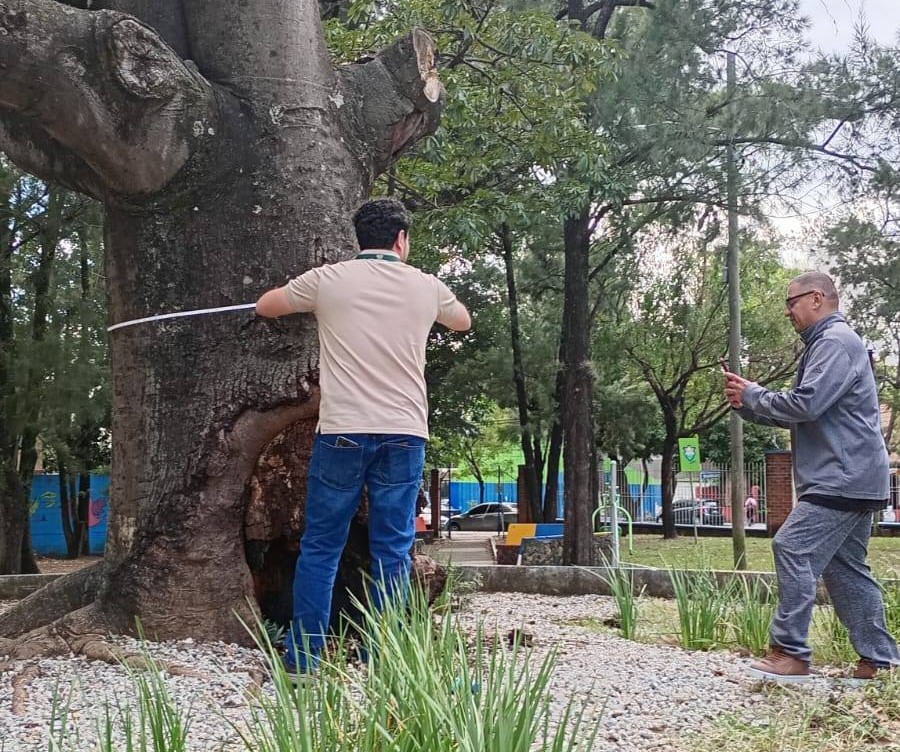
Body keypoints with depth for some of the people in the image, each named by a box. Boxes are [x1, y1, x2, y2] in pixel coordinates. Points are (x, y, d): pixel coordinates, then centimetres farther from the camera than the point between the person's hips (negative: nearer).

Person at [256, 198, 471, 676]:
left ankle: (304, 657, 13)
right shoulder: (426, 287, 8)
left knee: (320, 547, 8)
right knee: (393, 552, 7)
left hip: (343, 431, -1)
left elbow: (265, 306, 18)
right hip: (405, 434, 1)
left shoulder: (327, 280, 2)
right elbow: (462, 321, 29)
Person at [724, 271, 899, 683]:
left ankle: (790, 653, -14)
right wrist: (746, 405, 8)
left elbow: (805, 404, -23)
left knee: (793, 549, -15)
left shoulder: (836, 342, -12)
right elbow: (798, 413, 22)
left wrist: (752, 394, -8)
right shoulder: (825, 344, 23)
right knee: (845, 567, 11)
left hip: (843, 476, -11)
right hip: (848, 479, 11)